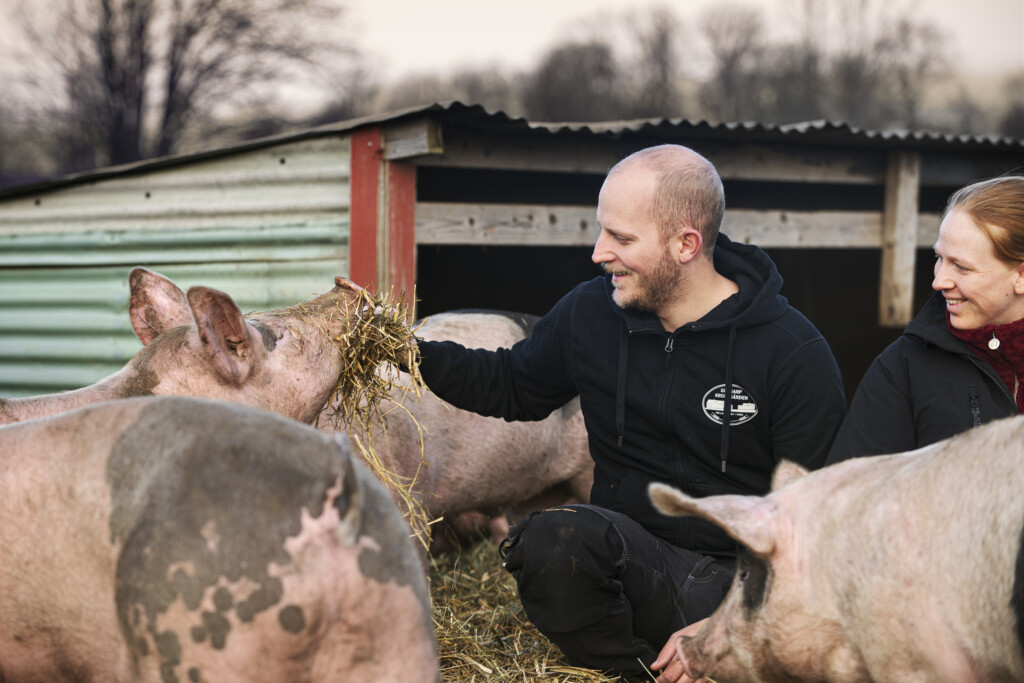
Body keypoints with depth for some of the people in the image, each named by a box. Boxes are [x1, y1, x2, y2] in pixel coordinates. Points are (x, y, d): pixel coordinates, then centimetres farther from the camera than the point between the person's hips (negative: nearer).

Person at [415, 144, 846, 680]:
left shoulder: (795, 353, -8)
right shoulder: (590, 312, 5)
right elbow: (514, 384, 24)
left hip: (735, 575, -3)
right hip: (628, 554, 3)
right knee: (554, 536, -32)